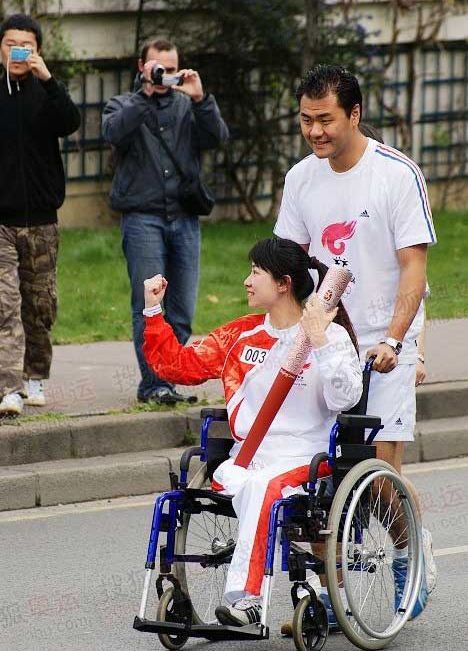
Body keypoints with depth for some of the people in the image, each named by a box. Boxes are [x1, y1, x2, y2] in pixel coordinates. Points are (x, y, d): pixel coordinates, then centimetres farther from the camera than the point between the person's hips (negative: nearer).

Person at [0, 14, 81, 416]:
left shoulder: (46, 92, 5)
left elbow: (71, 123, -15)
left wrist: (47, 79, -25)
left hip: (41, 219, 2)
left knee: (41, 306, 10)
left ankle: (35, 378, 25)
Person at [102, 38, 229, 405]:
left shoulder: (188, 107, 16)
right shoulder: (124, 105, 11)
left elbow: (218, 137, -1)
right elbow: (115, 133, -12)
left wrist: (200, 99, -15)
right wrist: (146, 94, -18)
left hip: (184, 219, 3)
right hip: (142, 218, -3)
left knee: (182, 311, 2)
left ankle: (172, 379, 10)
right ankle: (153, 383, -10)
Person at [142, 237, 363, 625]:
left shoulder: (331, 336, 0)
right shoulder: (241, 335, 16)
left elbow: (345, 398, -14)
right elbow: (178, 364, 21)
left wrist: (318, 342, -21)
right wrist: (153, 310, 16)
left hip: (303, 458, -4)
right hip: (247, 457, 4)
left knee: (263, 486, -37)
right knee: (239, 482, -34)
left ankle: (245, 595, -41)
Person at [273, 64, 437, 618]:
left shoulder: (398, 174, -9)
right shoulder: (301, 179, 6)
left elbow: (413, 266, -11)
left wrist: (392, 340, -21)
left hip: (382, 347, -4)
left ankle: (411, 551, 19)